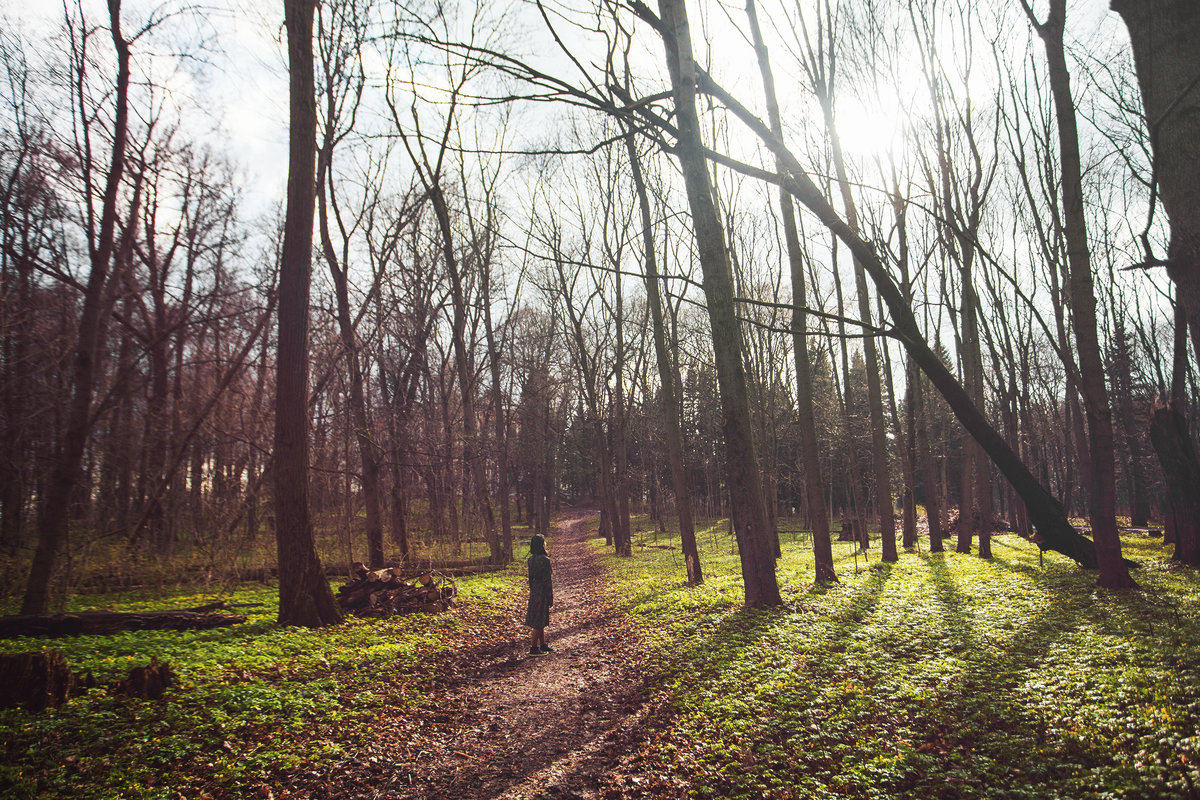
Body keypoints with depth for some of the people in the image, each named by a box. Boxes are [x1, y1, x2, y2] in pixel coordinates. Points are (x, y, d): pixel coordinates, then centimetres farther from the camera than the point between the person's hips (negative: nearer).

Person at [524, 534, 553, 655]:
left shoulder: (531, 559, 3)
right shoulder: (544, 560, -19)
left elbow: (531, 577, 9)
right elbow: (547, 580, -17)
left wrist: (532, 590, 18)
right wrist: (550, 598, -11)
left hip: (534, 592, 8)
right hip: (542, 592, -8)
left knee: (539, 621, 17)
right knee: (539, 622, 1)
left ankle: (543, 645, 27)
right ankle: (534, 647, 5)